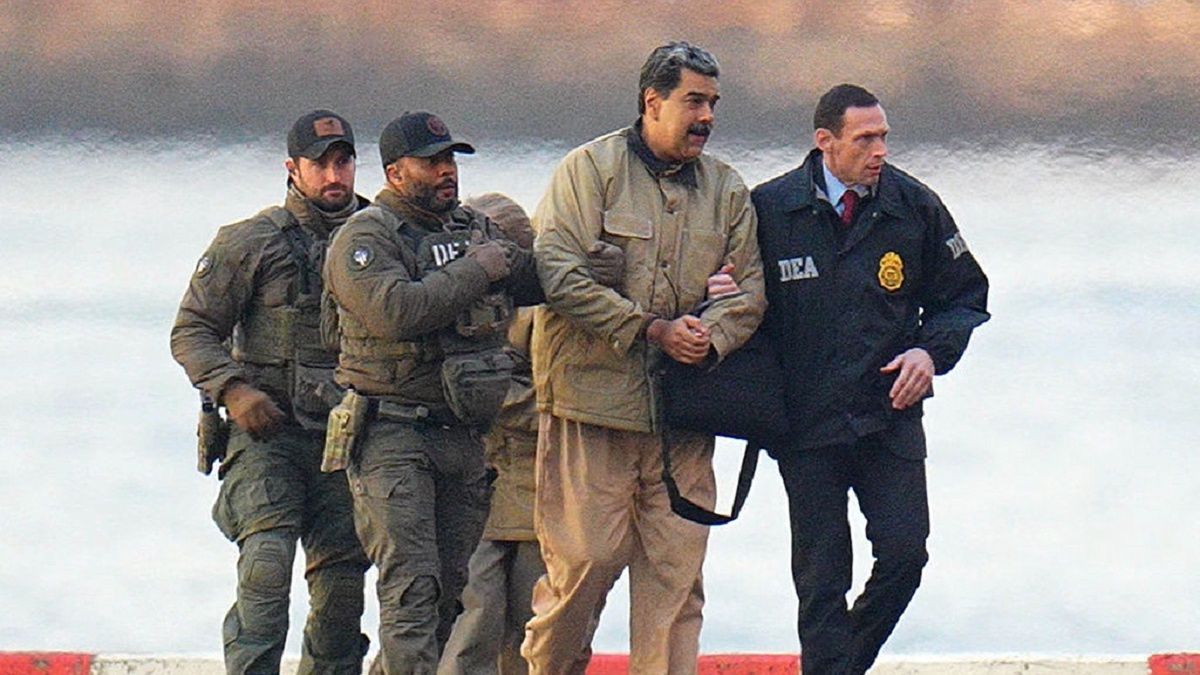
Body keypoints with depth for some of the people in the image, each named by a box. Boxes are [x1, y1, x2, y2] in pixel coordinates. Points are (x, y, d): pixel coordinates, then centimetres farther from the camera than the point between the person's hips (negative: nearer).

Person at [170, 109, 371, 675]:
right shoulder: (248, 244, 1)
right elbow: (191, 331, 2)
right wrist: (233, 390, -14)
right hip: (267, 431, -3)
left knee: (342, 577, 3)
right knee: (267, 563, -19)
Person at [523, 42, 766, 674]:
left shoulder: (726, 189, 14)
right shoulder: (591, 169, -1)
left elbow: (750, 288, 12)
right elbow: (558, 273, -11)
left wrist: (711, 335, -11)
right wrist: (652, 329, -14)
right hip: (593, 401, -5)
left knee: (676, 571, 2)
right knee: (584, 561, -7)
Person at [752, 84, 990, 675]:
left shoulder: (914, 207, 1)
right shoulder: (770, 208, -5)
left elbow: (964, 295, 13)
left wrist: (932, 350, -6)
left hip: (890, 417, 2)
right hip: (806, 422, -2)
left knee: (904, 553, -6)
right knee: (820, 575, 0)